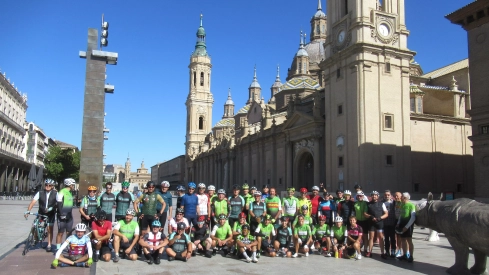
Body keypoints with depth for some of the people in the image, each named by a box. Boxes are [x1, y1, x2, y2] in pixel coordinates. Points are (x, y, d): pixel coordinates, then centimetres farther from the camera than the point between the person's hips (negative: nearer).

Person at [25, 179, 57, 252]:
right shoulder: (40, 193, -7)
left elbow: (58, 203, -17)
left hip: (51, 214, -2)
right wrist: (28, 211, -27)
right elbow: (33, 202, -15)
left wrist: (51, 208, -34)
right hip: (41, 213, 2)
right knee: (34, 228, -5)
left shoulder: (55, 194, -8)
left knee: (50, 229, -2)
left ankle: (49, 245, 10)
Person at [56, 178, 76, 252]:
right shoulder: (61, 193, -12)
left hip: (69, 216, 8)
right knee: (60, 233, -1)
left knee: (69, 233, 10)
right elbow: (59, 205, -16)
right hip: (63, 216, -8)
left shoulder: (70, 193, 15)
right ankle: (58, 249, 5)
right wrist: (62, 214, -20)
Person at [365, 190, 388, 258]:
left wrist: (379, 218, -15)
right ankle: (369, 252, 11)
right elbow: (365, 214, 6)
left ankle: (382, 253, 4)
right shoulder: (368, 204, 6)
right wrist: (371, 217, -13)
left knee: (381, 238, -2)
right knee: (371, 237, 6)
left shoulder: (381, 203, 4)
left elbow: (386, 214, 1)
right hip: (371, 223, 1)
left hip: (380, 223, -1)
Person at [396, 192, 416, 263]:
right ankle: (405, 255, 22)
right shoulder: (402, 205, 12)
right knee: (403, 239, 11)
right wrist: (398, 224, 12)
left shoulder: (411, 205, -13)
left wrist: (407, 226, -20)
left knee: (409, 240, -9)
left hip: (408, 224, -8)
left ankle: (411, 256, -2)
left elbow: (413, 217, -18)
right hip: (402, 223, 8)